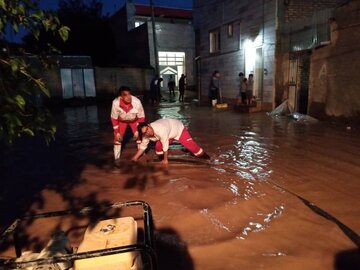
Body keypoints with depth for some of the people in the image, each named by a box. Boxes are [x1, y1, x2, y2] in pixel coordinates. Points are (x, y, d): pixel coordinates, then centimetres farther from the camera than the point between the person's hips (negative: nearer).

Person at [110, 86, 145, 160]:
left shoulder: (137, 102, -39)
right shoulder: (115, 103, -37)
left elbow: (141, 117, -20)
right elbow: (114, 118, -18)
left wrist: (138, 130, -15)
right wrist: (117, 132, -14)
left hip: (134, 120, 0)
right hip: (121, 120, 0)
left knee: (139, 136, -4)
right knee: (117, 138, -4)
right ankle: (116, 158, 14)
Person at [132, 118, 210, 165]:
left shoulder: (160, 130, -45)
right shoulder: (146, 134, -22)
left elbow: (165, 145, -35)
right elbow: (142, 146, -7)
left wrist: (165, 159, -24)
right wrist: (135, 157, -11)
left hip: (178, 127, -6)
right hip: (169, 134, 6)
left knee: (190, 144, -11)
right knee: (158, 146, -14)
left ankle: (202, 154, 11)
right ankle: (163, 157, 13)